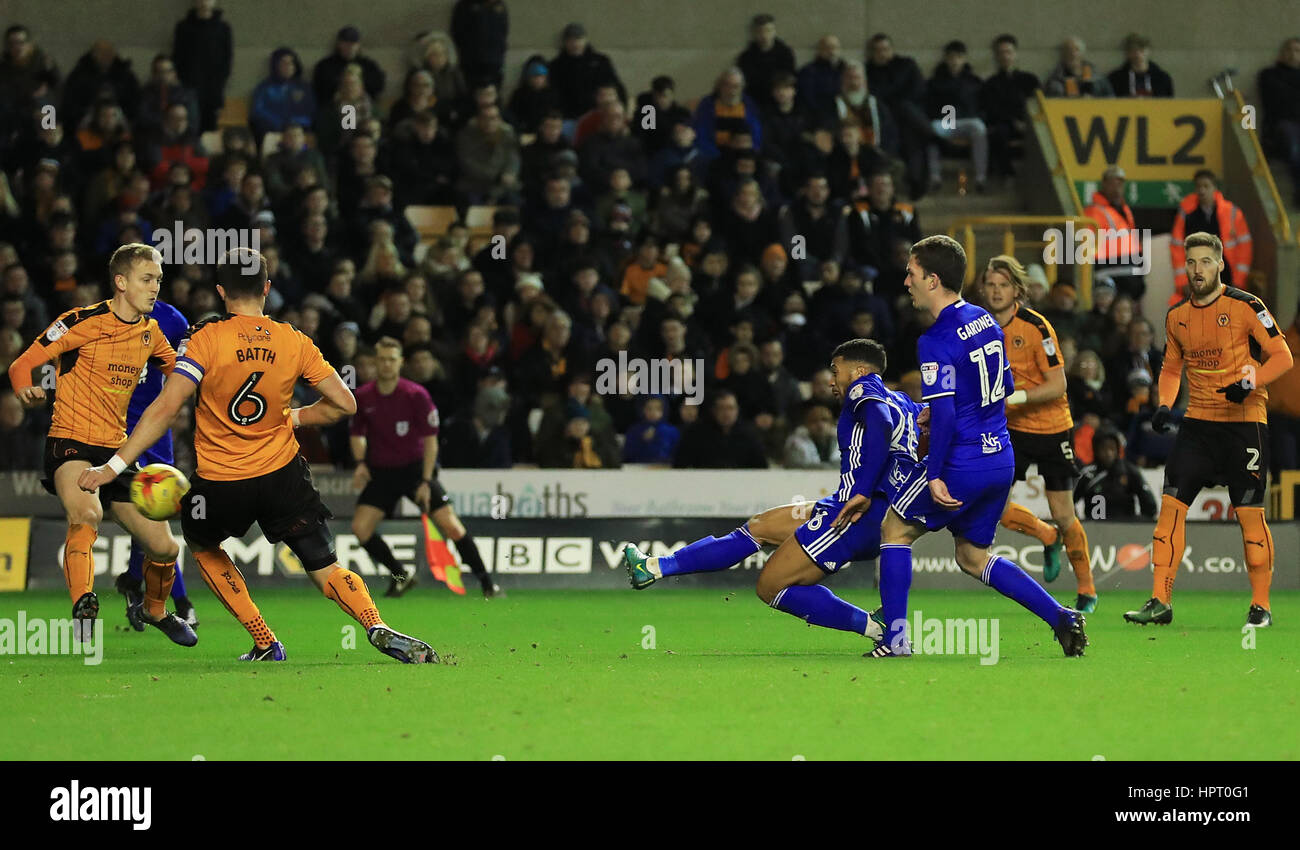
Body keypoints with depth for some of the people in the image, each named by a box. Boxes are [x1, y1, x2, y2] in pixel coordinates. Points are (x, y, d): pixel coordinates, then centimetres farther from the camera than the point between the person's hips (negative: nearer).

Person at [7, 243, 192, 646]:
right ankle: (83, 607, -46)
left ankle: (155, 610, 37)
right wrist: (26, 390, -32)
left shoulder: (149, 331, 9)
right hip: (71, 445, -6)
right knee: (86, 514, -38)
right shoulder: (83, 323, -11)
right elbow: (23, 364, -9)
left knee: (164, 547, 7)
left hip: (116, 452, 6)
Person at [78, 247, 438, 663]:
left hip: (221, 484, -2)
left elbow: (165, 408, -19)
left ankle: (265, 644, 19)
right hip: (283, 475, 2)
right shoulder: (294, 341, -2)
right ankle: (378, 627, -22)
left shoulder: (205, 339, -11)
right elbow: (343, 403, 0)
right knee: (327, 570, 7)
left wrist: (115, 466, -17)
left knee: (203, 547, 28)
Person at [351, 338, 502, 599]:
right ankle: (401, 575, 11)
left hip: (415, 467, -3)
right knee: (360, 527, -11)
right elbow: (357, 433, 13)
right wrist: (360, 463, -5)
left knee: (451, 525, -15)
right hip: (380, 471, 3)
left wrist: (426, 482, -13)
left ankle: (487, 585, -5)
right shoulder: (362, 397, -4)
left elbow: (430, 439, -8)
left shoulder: (416, 395, -13)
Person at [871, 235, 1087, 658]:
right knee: (973, 556, 20)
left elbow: (944, 414, -23)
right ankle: (1062, 618, 8)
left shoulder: (936, 341, -17)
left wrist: (934, 475, -20)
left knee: (895, 528, 10)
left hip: (962, 463, -8)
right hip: (1001, 461, 8)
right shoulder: (986, 321, 9)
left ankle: (895, 637, 6)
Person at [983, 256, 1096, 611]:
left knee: (1063, 515, -1)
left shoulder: (1035, 327, -17)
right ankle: (1048, 537, 19)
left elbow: (1057, 386, -19)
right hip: (1011, 427, 5)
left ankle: (1087, 590, 20)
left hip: (1051, 426, -4)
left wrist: (1016, 397, -30)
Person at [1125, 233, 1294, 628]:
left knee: (1250, 514, -5)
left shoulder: (1245, 306, -8)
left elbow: (1282, 356, -7)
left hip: (1244, 421, -5)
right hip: (1198, 422, 5)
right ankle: (1160, 602, -2)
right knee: (1171, 504, -5)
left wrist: (1250, 383, -23)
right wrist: (1164, 404, 3)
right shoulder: (1177, 316, 8)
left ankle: (1261, 606, 7)